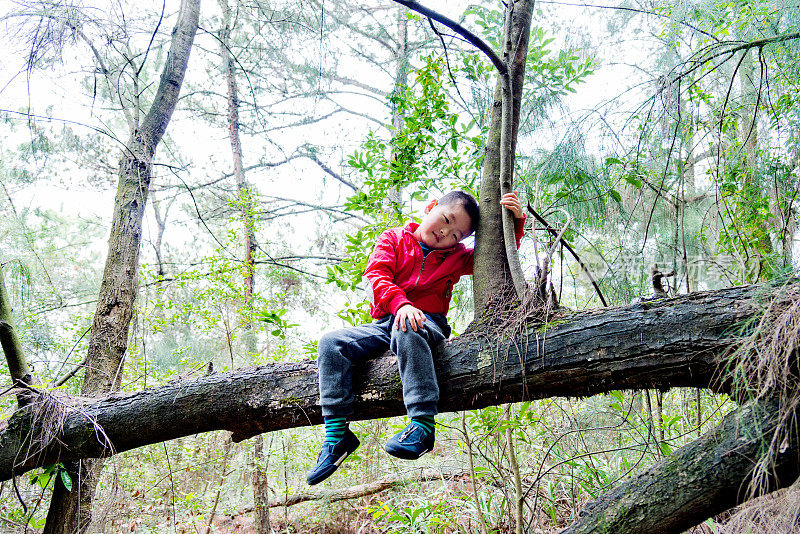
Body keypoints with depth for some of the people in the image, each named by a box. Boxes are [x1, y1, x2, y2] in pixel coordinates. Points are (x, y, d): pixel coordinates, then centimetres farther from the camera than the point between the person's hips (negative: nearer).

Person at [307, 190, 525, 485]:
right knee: (331, 343, -19)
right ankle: (336, 433, -19)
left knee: (407, 331, -40)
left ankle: (423, 423, -44)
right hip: (384, 324, 2)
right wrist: (400, 303, -25)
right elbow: (376, 274, -6)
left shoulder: (457, 256, 16)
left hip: (427, 323, -2)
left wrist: (515, 221, 2)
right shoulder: (393, 239, 11)